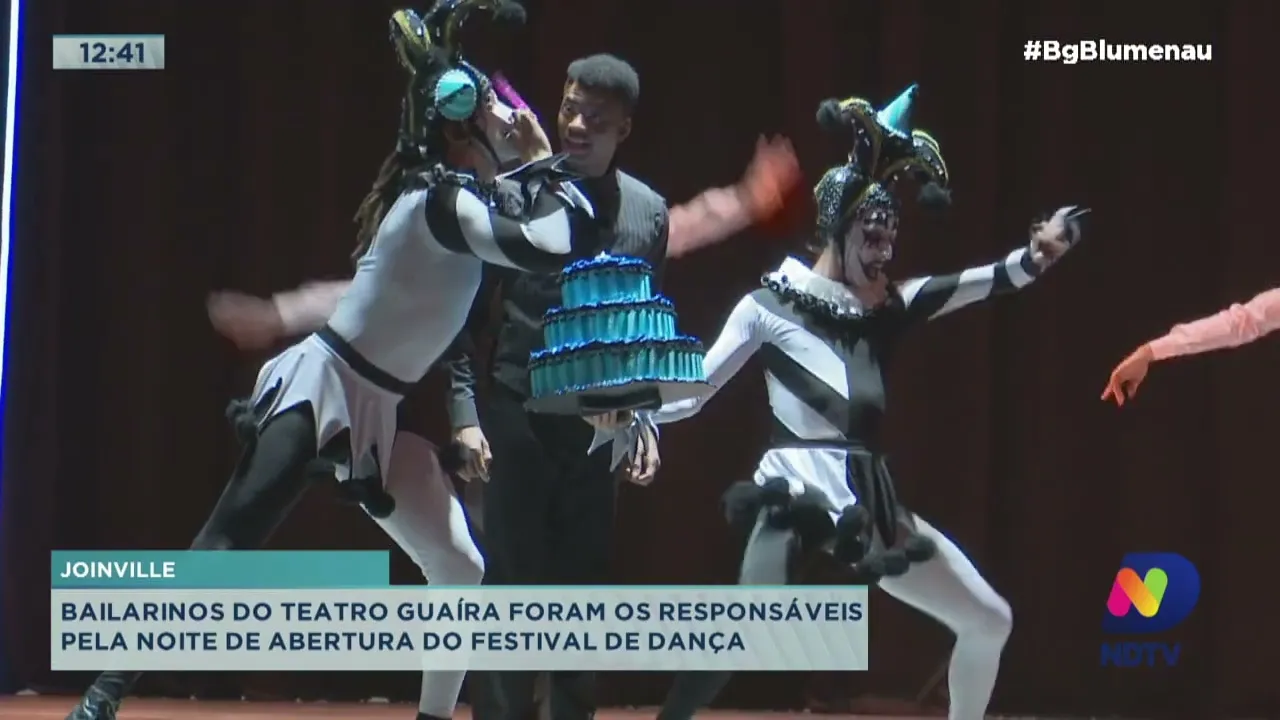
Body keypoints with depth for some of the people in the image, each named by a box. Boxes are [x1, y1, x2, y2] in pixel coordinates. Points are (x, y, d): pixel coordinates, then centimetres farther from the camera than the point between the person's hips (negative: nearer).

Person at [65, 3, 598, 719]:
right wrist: (544, 160, -14)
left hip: (374, 416, 10)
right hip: (320, 393, -10)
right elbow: (555, 246, -30)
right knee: (221, 554, -18)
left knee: (462, 569, 6)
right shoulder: (442, 200, -17)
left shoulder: (451, 191, 9)